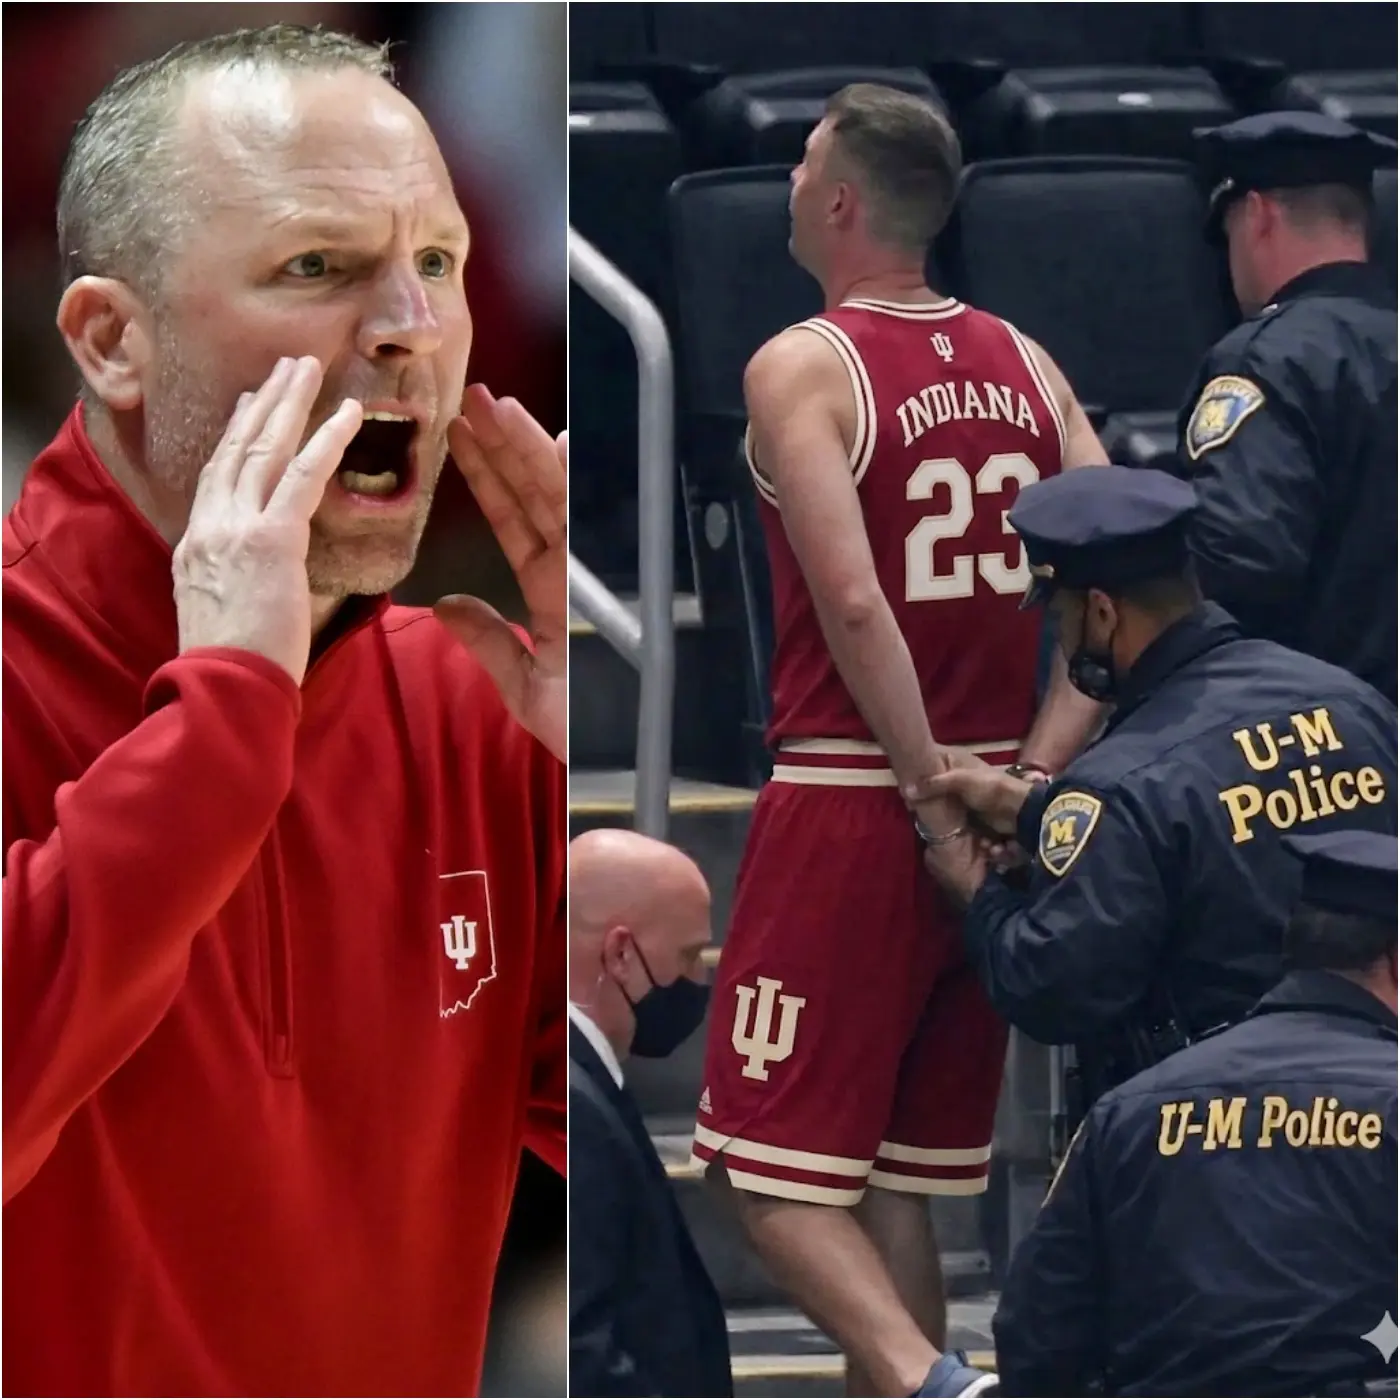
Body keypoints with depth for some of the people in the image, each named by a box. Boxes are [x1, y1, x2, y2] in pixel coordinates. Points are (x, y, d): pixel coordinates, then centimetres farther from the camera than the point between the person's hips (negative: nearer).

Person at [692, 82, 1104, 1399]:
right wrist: (1034, 770, -1)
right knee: (897, 1177, 15)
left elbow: (854, 602, -21)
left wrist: (932, 790, -14)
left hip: (851, 801, -6)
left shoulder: (800, 367, -10)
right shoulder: (1024, 366, 8)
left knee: (773, 1168, -2)